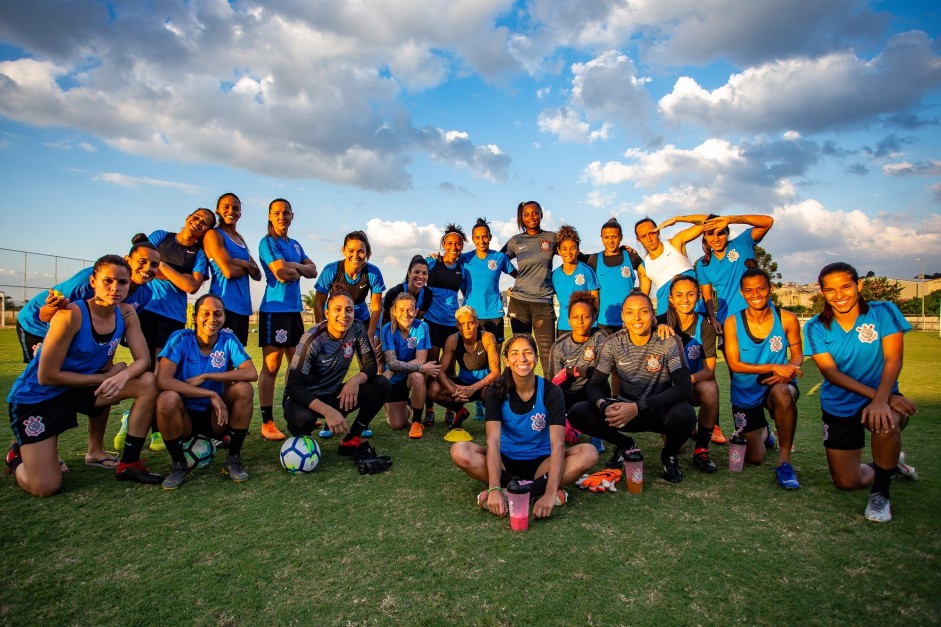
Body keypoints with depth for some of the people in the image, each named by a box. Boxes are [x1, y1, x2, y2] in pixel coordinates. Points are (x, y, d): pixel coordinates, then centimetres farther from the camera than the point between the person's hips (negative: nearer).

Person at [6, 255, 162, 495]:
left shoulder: (126, 313, -9)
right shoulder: (71, 315, -26)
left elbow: (143, 360, -11)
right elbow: (47, 376, -22)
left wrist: (123, 376, -32)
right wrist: (104, 377, -18)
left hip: (83, 389, 5)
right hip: (37, 397, -5)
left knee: (148, 382, -19)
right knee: (45, 487, -11)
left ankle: (129, 464, -5)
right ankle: (18, 455, 27)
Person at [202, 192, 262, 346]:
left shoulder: (239, 238, 19)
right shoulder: (213, 234, -2)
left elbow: (257, 275, 12)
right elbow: (228, 271, -15)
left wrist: (244, 264, -6)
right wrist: (247, 269, 3)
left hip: (243, 305, 8)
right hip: (224, 305, -7)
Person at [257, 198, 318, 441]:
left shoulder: (295, 245, 18)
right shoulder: (268, 242, -5)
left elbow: (312, 270, 7)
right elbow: (282, 274, -17)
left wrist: (292, 266, -9)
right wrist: (298, 270, 1)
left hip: (294, 309, 8)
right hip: (274, 309, -8)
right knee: (271, 366, -6)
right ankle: (267, 423, -1)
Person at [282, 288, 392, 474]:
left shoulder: (357, 329, -11)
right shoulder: (313, 340, -24)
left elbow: (371, 365, -8)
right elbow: (293, 386, -28)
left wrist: (356, 380, -32)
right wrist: (328, 411, -42)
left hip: (334, 395, 5)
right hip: (303, 397, -4)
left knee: (381, 385, -17)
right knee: (303, 418, -39)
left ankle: (351, 441, -4)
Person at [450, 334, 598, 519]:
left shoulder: (551, 392, -13)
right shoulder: (497, 391, -11)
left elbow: (557, 443, -23)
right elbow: (493, 440, -22)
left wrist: (550, 493, -37)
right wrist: (494, 488, -37)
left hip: (541, 462, 0)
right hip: (505, 461, 0)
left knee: (589, 453, -27)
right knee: (460, 451, -27)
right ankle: (537, 490, -25)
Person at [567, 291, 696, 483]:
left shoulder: (669, 341, -14)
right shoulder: (613, 343, -6)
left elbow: (685, 388, -24)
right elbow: (595, 384, -6)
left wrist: (638, 408, -36)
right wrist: (604, 406, -32)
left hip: (660, 411, -2)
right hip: (626, 410, 2)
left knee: (684, 414, -36)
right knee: (577, 414, -20)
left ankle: (669, 454, 1)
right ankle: (624, 445, 10)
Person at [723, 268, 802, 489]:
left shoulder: (787, 319, -9)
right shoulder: (732, 322, -11)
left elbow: (797, 353, 1)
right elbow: (734, 364, -14)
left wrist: (790, 370, -22)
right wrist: (773, 367, -26)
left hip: (776, 386, -1)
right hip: (745, 394, 1)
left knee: (783, 392, -41)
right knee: (754, 458, 5)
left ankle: (785, 460, -21)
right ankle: (763, 431, 44)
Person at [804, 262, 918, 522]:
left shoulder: (883, 312, -10)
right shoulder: (816, 328, -8)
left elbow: (893, 359, -18)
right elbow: (830, 372, -14)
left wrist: (881, 400, -34)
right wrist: (875, 395, -28)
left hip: (882, 396, -1)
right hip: (839, 406, 2)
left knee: (885, 422, -39)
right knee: (846, 483, 2)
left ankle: (881, 493, -11)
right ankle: (890, 465, 38)